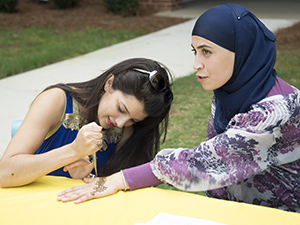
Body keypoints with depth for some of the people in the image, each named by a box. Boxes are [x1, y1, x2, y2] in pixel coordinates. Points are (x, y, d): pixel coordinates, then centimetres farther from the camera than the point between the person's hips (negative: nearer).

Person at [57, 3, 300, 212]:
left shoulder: (275, 109, -27)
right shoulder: (227, 92, -2)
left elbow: (203, 162, -28)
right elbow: (213, 157, 3)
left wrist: (122, 180, -24)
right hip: (232, 209, 6)